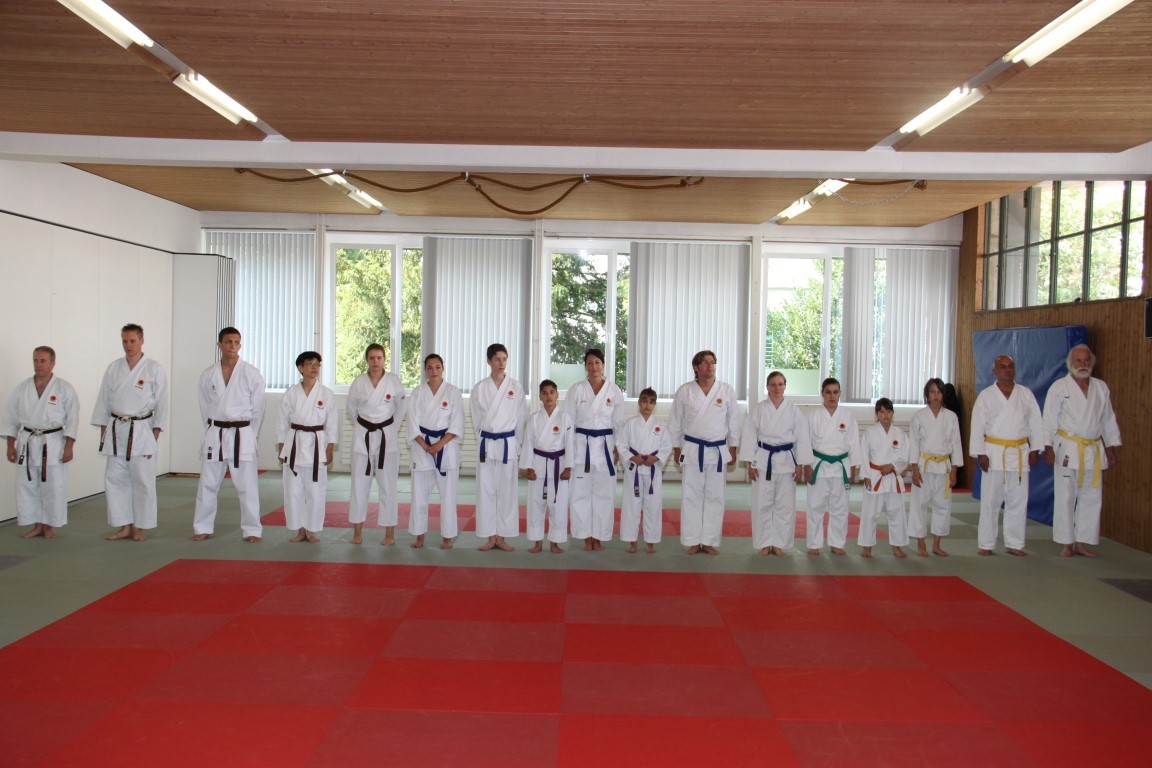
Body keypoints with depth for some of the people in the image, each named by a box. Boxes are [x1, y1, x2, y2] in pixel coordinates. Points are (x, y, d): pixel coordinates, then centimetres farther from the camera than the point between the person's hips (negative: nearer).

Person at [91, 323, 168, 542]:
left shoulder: (154, 369, -3)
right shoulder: (113, 368, 8)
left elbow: (161, 403, -3)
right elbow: (103, 401, 11)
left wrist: (155, 435, -7)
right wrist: (103, 431, 6)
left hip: (142, 431, -4)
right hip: (116, 431, 4)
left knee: (143, 480, -2)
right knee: (115, 479, 5)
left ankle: (139, 528, 10)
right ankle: (124, 527, 15)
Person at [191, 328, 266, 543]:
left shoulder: (252, 374, -4)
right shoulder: (208, 375, 4)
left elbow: (257, 409, 1)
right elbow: (205, 407, 12)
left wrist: (248, 435, 4)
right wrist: (213, 432, 10)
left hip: (242, 434, -3)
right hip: (215, 434, 3)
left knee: (248, 486, -1)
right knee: (207, 484, 10)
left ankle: (252, 529, 10)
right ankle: (203, 528, 23)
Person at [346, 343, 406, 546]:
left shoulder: (394, 381, -4)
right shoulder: (359, 382, 0)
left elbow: (401, 408, 6)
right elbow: (351, 409, 12)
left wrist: (392, 429, 3)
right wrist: (364, 427, 10)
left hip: (387, 437, -1)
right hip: (363, 436, 2)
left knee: (388, 484, 2)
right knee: (359, 483, 6)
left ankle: (390, 533, 11)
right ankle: (357, 531, 17)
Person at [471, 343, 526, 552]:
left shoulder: (515, 387, 0)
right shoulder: (480, 388, 2)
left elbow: (520, 419, 3)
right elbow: (476, 420, 7)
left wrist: (516, 446, 2)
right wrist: (484, 442, 4)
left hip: (508, 443, -1)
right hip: (486, 443, 1)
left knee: (507, 491, 3)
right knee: (485, 490, 3)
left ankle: (502, 537, 13)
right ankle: (490, 537, 13)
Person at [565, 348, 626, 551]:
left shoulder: (614, 391, 1)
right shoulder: (576, 389, 0)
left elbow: (619, 422, 5)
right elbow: (568, 421, 3)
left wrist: (618, 448, 1)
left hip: (605, 445, 0)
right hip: (581, 445, 0)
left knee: (604, 493, 3)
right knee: (581, 492, 2)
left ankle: (599, 536, 16)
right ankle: (586, 536, 15)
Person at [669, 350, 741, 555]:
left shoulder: (727, 390, -1)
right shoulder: (684, 391, -3)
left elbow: (733, 421, 6)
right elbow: (676, 422, 5)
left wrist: (733, 449, 6)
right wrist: (676, 449, 5)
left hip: (718, 451, 1)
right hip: (693, 450, -1)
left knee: (715, 497, 6)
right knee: (692, 496, 3)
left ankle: (709, 541, 17)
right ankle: (693, 542, 13)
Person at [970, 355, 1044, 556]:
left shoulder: (1026, 394, 7)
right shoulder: (985, 396, -1)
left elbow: (1035, 423, 9)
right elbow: (977, 427, -3)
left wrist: (1035, 449, 3)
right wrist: (980, 454, -9)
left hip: (1020, 453, 3)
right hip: (994, 453, -3)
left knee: (1018, 501, 6)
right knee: (990, 501, 0)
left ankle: (1014, 544, 16)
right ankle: (985, 544, 8)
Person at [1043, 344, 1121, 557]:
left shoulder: (1101, 387, 10)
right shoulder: (1059, 387, -3)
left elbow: (1109, 419, 16)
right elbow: (1049, 419, -6)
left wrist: (1111, 448, 14)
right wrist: (1048, 447, -11)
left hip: (1093, 450, 4)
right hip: (1067, 449, -4)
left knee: (1091, 498, 6)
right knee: (1065, 497, -2)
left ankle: (1081, 542, 16)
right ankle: (1067, 544, 7)